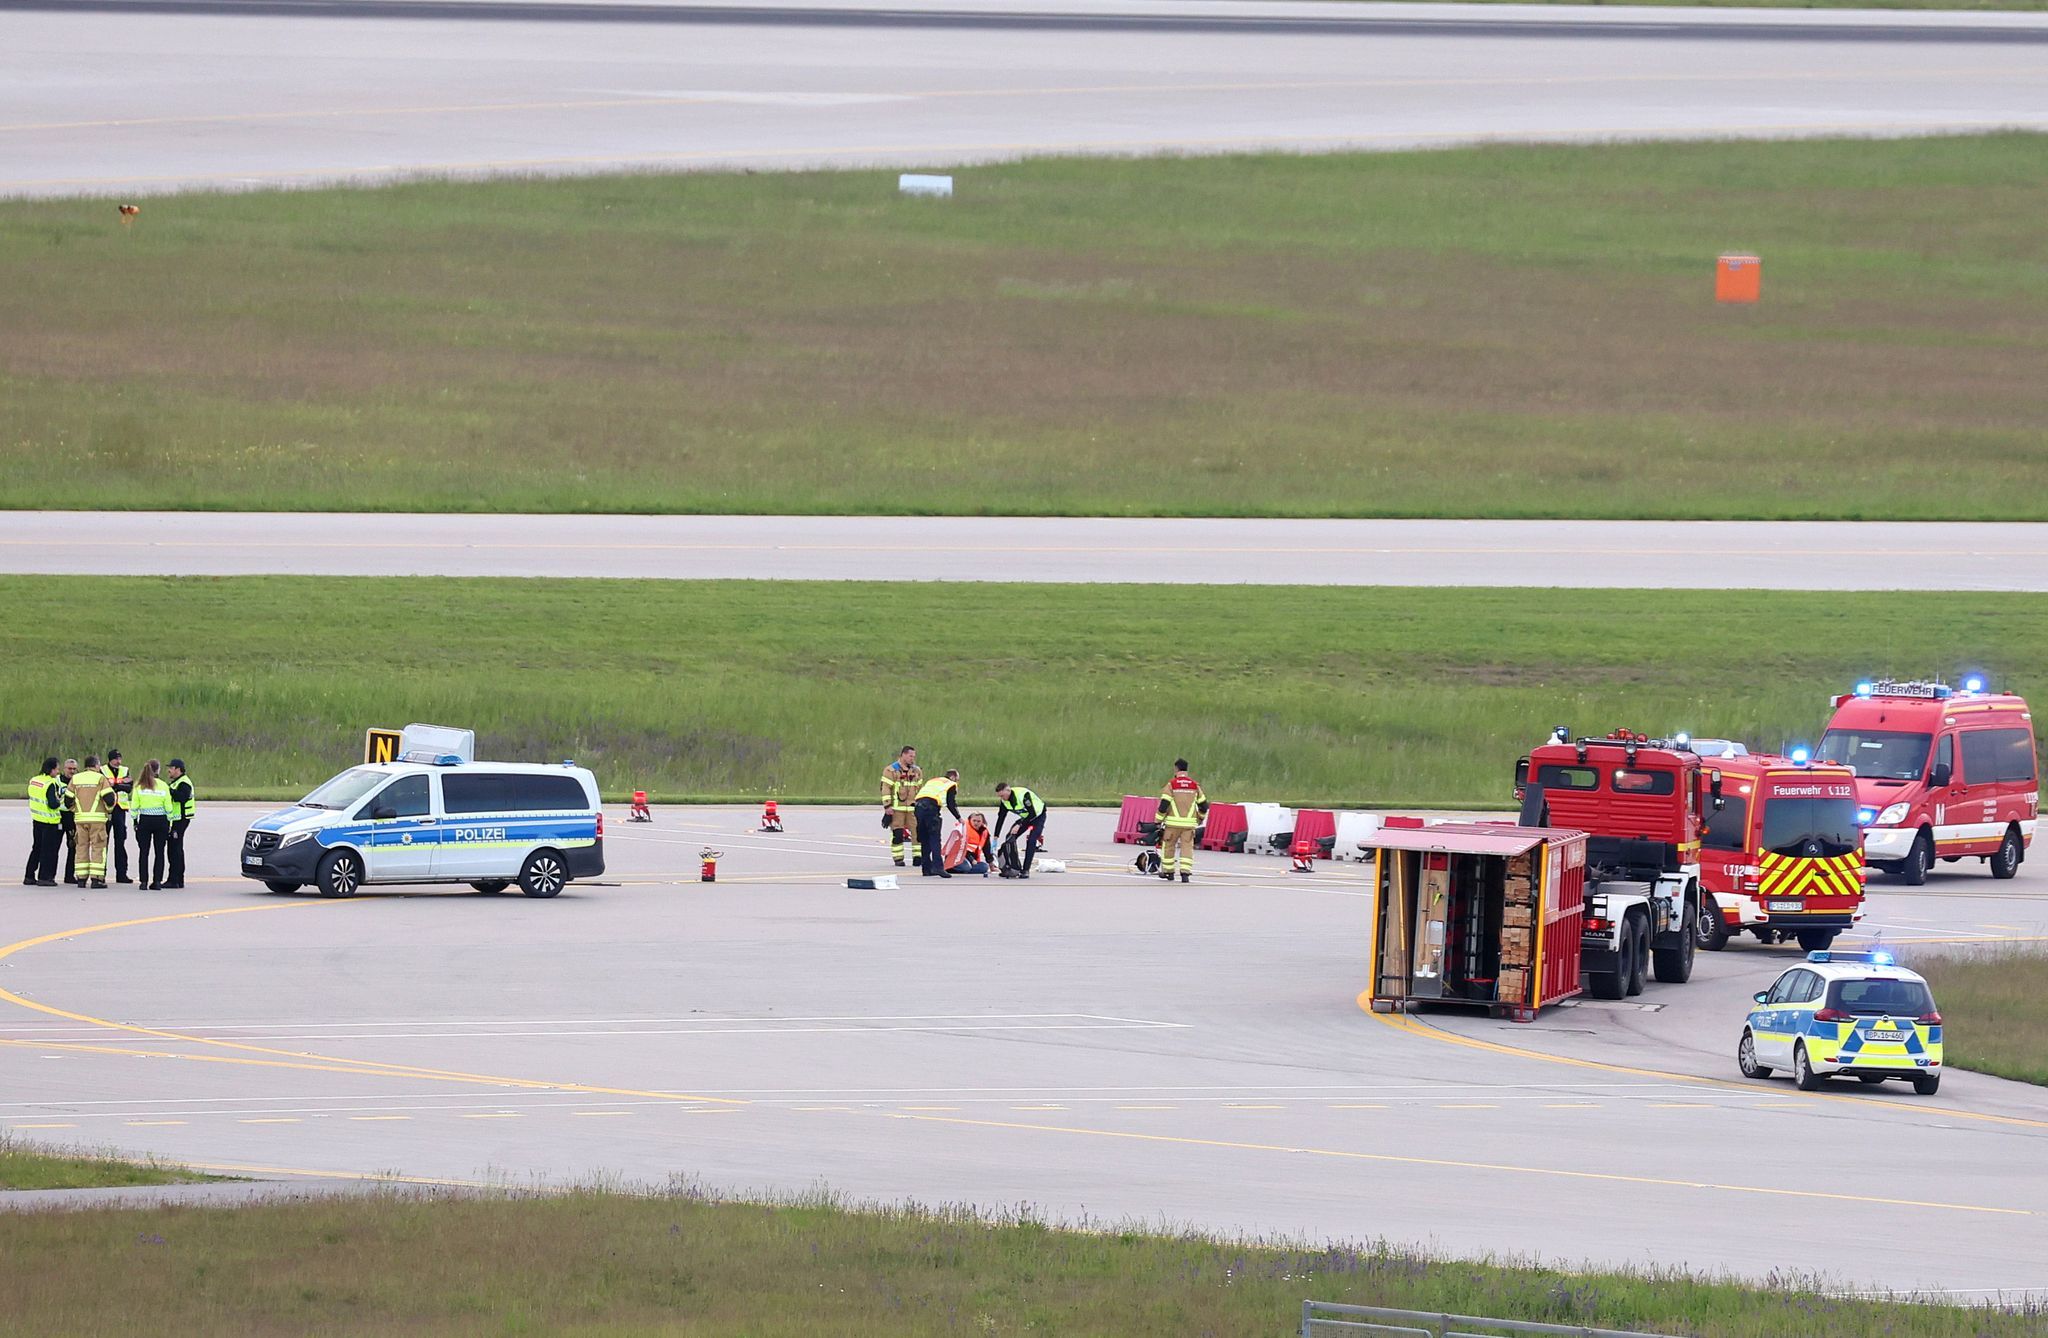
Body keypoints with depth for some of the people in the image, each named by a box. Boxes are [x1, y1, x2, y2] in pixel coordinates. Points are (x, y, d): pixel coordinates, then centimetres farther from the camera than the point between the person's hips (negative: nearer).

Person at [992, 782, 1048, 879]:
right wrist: (995, 838, -11)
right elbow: (1000, 818, -7)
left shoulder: (1023, 795, -34)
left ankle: (1026, 870, -17)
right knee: (1010, 838, -5)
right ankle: (1017, 868, 4)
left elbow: (1032, 814, -33)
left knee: (1031, 841, -22)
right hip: (1025, 817, 7)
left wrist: (1019, 825, -35)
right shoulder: (1004, 800, -12)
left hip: (1038, 816, -7)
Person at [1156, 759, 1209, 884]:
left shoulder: (1172, 784, -5)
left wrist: (1159, 821, -1)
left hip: (1173, 822, -2)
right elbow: (1203, 805, 12)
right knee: (1187, 847, 2)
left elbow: (1163, 804, -9)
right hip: (1189, 822, 2)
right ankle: (1185, 873, -10)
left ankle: (1168, 872, 20)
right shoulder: (1195, 785, 6)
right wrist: (1200, 818, 30)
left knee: (1168, 845, 13)